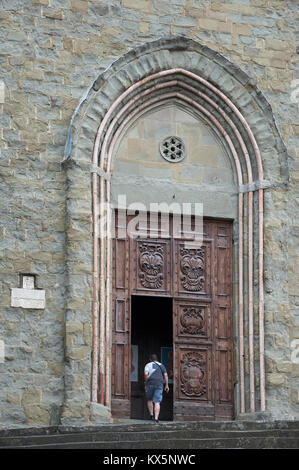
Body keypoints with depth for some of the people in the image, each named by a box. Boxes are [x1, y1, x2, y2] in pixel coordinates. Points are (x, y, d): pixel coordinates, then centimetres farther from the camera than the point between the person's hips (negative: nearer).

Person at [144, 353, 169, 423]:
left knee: (149, 400, 21)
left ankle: (151, 415, 13)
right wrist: (166, 385, 8)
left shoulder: (148, 365, 8)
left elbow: (146, 374, -9)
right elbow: (165, 375, 7)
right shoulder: (161, 365, 17)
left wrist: (146, 384, 0)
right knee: (157, 402, -4)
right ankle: (156, 418, -15)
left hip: (150, 384, -1)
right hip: (159, 385, 1)